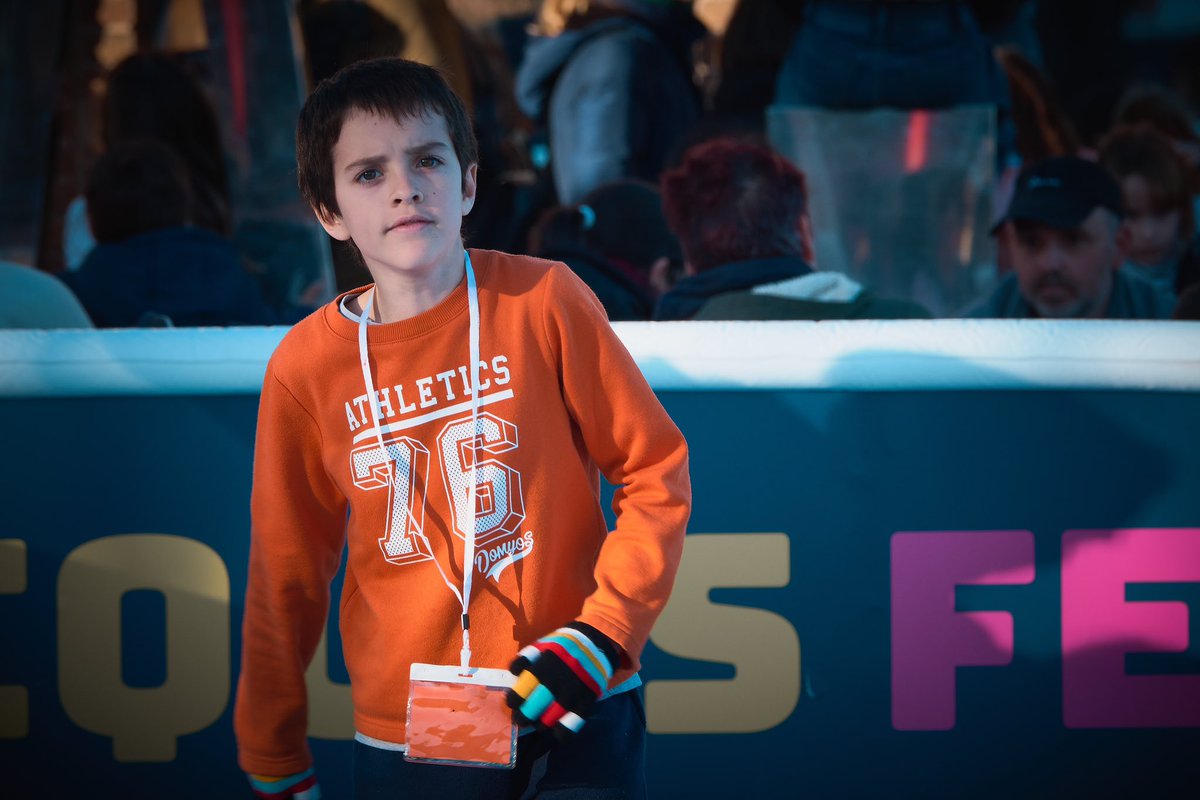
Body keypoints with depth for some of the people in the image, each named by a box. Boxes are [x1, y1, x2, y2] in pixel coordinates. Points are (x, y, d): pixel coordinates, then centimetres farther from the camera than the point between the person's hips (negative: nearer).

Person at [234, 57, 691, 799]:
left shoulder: (544, 301, -7)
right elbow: (285, 578, 7)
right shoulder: (305, 367, -3)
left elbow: (654, 473, -1)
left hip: (573, 715, -1)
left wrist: (603, 635, -11)